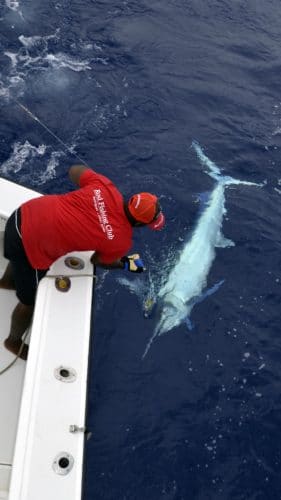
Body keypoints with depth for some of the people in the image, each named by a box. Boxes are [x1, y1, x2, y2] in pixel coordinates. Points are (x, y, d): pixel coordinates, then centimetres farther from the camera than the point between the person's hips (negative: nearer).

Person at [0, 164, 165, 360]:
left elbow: (74, 170, 7)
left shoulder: (105, 187, -10)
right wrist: (126, 264, 20)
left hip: (23, 215, 7)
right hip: (32, 246, -6)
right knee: (31, 302, 21)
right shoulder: (121, 241, -18)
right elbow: (98, 260, 3)